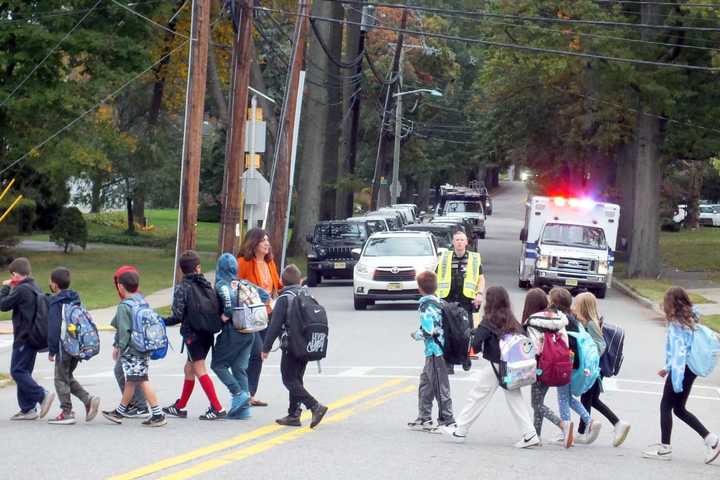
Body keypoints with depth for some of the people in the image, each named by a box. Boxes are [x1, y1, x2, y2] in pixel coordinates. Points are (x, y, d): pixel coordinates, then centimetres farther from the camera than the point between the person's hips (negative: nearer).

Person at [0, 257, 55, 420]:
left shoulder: (21, 290, -16)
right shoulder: (36, 289, 13)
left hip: (23, 338, -9)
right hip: (34, 338, 9)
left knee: (17, 371, -6)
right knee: (24, 372, 12)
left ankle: (42, 395, -18)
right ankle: (27, 409, 11)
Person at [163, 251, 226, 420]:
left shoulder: (182, 288, -10)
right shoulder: (206, 285, 6)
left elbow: (178, 316, -13)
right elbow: (217, 308, 3)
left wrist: (162, 322, 1)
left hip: (192, 334, -6)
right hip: (207, 334, 6)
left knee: (199, 370, -6)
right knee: (189, 368, 17)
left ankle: (217, 408, -14)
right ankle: (180, 407, 26)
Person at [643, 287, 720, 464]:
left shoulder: (676, 325, -16)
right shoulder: (688, 320, 12)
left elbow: (679, 351, -21)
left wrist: (676, 378, -22)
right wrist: (668, 368, 27)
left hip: (681, 369, -9)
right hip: (690, 369, 9)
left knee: (666, 406, 2)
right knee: (679, 409, 15)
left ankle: (665, 448, 7)